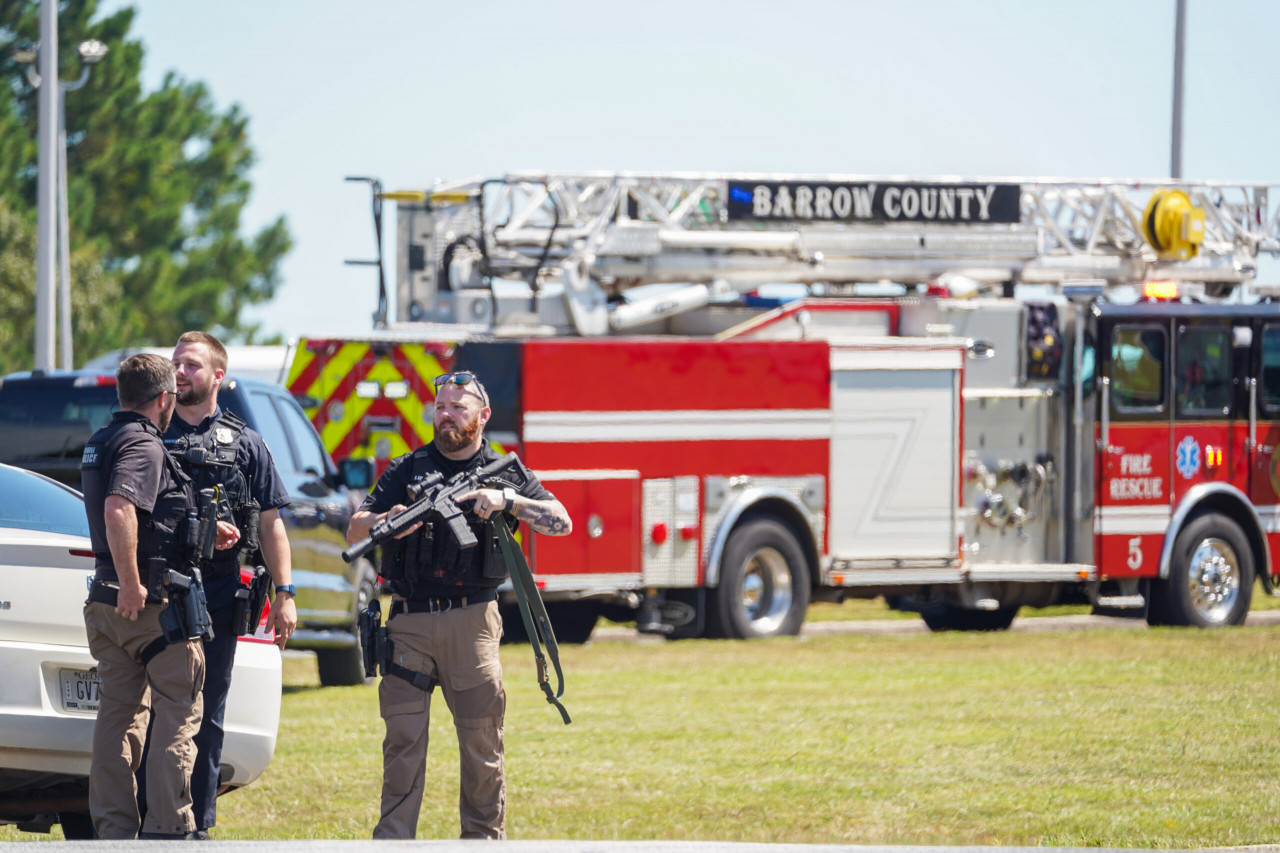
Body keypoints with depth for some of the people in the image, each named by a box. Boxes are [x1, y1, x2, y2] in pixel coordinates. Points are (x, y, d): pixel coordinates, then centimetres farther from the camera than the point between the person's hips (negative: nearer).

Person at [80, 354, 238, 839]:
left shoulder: (100, 444, 17)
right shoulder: (144, 445, -13)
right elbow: (119, 510, -30)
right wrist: (131, 584, -27)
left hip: (106, 600, 9)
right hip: (153, 600, -9)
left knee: (118, 716, 10)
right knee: (177, 717, -1)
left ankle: (114, 830, 10)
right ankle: (167, 830, -5)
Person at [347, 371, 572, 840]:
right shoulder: (406, 470, 10)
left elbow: (561, 522, -2)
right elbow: (355, 529, 3)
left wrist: (506, 500, -17)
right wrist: (388, 521, -20)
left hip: (471, 620, 0)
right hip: (409, 621, 0)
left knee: (482, 739, 2)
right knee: (403, 739, -3)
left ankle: (484, 835, 11)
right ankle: (393, 838, -2)